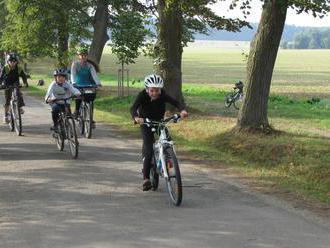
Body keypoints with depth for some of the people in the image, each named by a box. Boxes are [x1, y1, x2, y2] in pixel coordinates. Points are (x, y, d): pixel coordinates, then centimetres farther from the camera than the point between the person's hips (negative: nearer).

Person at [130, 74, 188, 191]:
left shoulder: (163, 95, -25)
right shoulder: (142, 95, -29)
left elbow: (176, 102, -36)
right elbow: (133, 108, -42)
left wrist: (182, 110, -58)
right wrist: (136, 117, -64)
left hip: (159, 121, 3)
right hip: (146, 123, -3)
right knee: (149, 150, -14)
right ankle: (146, 178, -11)